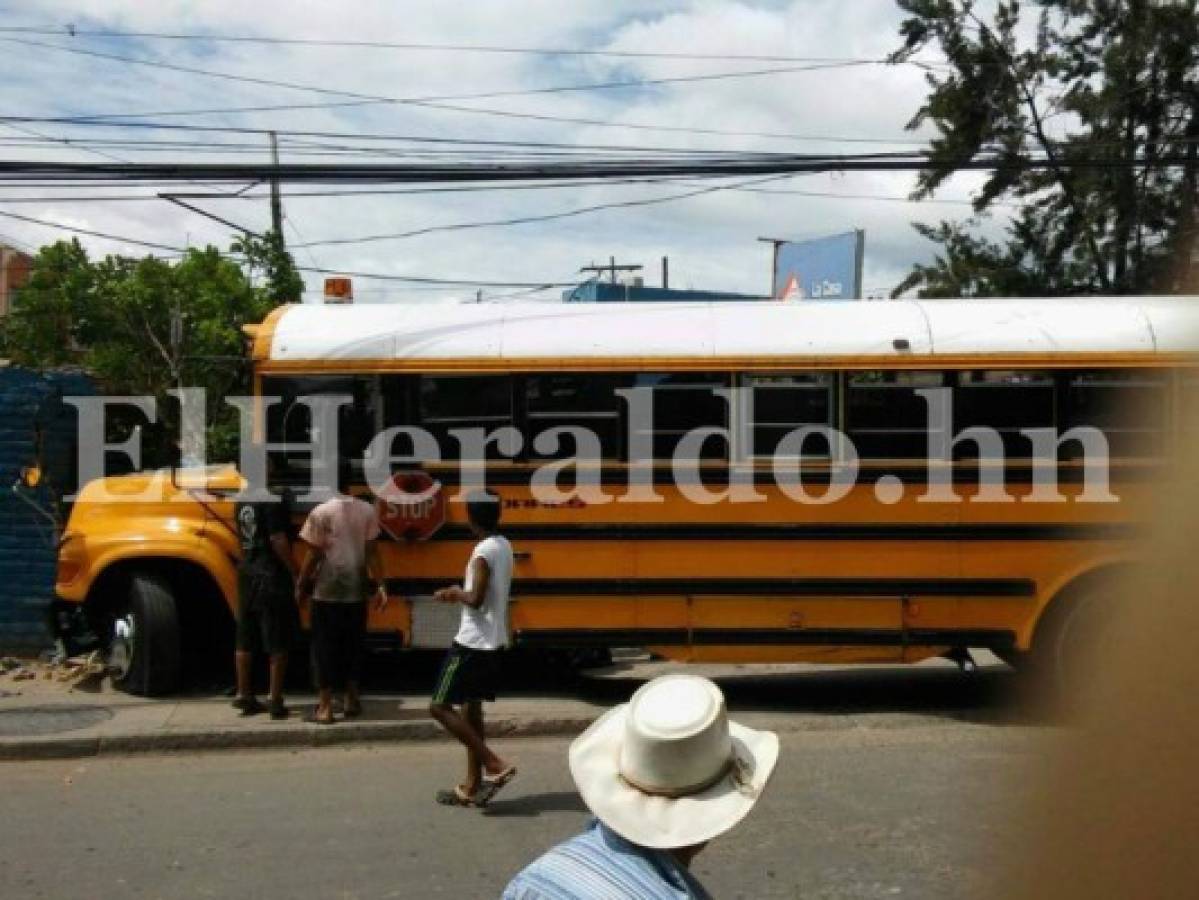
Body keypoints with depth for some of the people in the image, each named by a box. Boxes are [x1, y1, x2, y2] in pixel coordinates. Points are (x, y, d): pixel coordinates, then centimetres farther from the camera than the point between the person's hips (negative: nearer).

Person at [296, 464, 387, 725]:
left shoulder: (321, 512, -10)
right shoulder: (367, 511, 1)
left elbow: (314, 555, -9)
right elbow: (372, 552, 0)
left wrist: (301, 585, 1)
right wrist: (379, 585, 5)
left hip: (328, 590, -4)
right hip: (357, 589, 4)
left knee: (325, 647, 3)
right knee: (353, 644, 17)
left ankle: (325, 707, 3)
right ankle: (352, 699, 25)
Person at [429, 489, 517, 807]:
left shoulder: (484, 551, -18)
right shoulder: (504, 546, 10)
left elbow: (476, 599, -24)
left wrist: (456, 594, -6)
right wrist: (460, 594, 14)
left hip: (472, 643, -9)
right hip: (493, 642, 9)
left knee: (439, 706, -3)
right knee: (471, 709, 14)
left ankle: (495, 766, -9)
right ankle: (472, 787, 18)